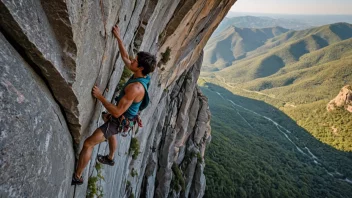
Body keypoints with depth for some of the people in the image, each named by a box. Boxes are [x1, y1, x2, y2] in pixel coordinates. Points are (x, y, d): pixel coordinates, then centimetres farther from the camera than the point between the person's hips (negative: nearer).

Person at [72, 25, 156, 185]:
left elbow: (117, 112, -36)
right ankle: (110, 159, 63)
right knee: (110, 135, 38)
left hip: (119, 121, -9)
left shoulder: (135, 88, -39)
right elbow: (125, 58, 7)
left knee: (88, 144, -5)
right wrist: (119, 38, 2)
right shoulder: (141, 75, -11)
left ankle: (77, 177, 12)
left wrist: (99, 96, -30)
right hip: (121, 117, 9)